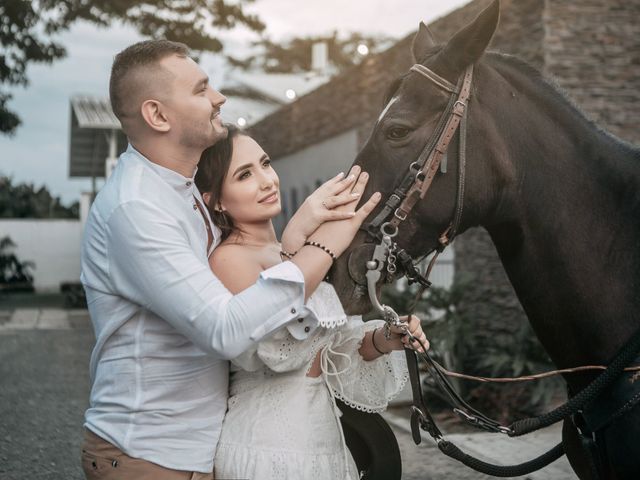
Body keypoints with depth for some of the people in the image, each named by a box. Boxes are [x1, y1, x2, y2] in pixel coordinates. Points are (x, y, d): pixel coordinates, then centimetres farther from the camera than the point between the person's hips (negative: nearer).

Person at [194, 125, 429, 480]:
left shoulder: (289, 255, 11)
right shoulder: (230, 258, -15)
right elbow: (277, 350, -31)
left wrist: (382, 340, -6)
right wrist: (301, 235, -36)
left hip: (323, 434, 8)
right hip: (268, 446, -8)